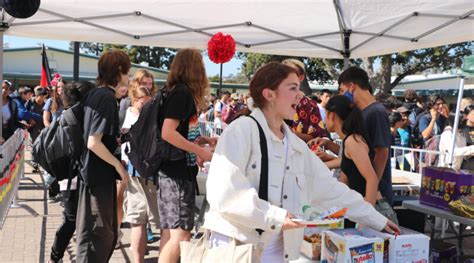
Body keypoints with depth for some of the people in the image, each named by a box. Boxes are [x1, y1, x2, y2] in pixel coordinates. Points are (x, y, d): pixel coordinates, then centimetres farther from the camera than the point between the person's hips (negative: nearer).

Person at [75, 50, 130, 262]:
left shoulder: (93, 94, 8)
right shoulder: (107, 97, -18)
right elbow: (94, 142, -24)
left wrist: (117, 137, 20)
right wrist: (119, 165, -15)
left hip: (93, 171, 9)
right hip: (100, 173, -9)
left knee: (105, 231, 19)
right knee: (99, 234, 1)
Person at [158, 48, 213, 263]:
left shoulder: (175, 91, 14)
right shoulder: (183, 92, -13)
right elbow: (168, 133, -23)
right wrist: (201, 151, -17)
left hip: (170, 169, 10)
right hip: (177, 171, -10)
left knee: (169, 233, 13)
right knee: (180, 234, -7)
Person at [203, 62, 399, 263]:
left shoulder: (297, 146, 11)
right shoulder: (242, 130, -11)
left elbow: (331, 189, 15)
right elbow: (224, 191, -20)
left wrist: (378, 221, 17)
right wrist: (274, 216, -22)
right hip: (236, 245, -7)